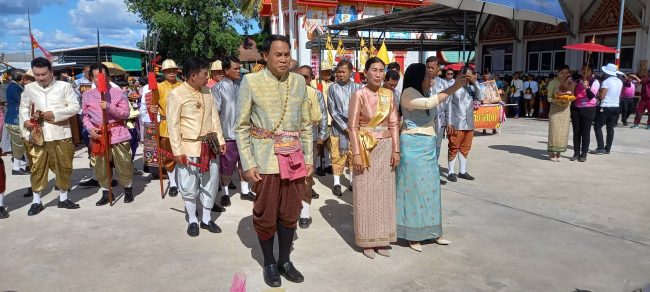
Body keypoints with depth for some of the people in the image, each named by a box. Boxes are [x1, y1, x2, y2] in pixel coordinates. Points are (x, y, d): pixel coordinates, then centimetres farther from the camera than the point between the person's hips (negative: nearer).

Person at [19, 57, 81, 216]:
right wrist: (26, 121, -9)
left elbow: (75, 107, -5)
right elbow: (23, 108, 10)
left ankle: (63, 198, 23)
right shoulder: (29, 88, 5)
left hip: (60, 133, -1)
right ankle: (36, 201, 19)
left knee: (64, 166, 8)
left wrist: (54, 114, -14)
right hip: (37, 134, 1)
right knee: (37, 167, 6)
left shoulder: (64, 86, -1)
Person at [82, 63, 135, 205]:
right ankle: (106, 193, 22)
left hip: (117, 132, -3)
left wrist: (109, 107, -20)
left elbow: (125, 113, -7)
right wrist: (90, 128, -7)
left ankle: (128, 190, 20)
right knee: (100, 166, 8)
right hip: (98, 134, 3)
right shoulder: (87, 95, 5)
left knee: (123, 163, 1)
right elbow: (85, 115, 10)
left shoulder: (117, 92, -2)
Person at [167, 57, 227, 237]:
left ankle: (206, 219, 26)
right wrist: (177, 151, -14)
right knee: (189, 186, 4)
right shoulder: (176, 94, -11)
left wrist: (220, 140, 10)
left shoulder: (206, 91, 7)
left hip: (209, 145, 6)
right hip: (189, 147, -6)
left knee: (210, 183, 12)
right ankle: (192, 221, 22)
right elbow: (173, 125, -11)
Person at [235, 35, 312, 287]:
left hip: (294, 158, 3)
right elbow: (241, 126, -3)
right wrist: (248, 164, -9)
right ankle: (269, 264, 27)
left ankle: (285, 261, 30)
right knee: (265, 214, 8)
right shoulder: (251, 81, -4)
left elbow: (306, 124, 11)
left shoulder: (299, 81, 6)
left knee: (290, 214, 11)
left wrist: (308, 158, 8)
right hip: (266, 159, -3)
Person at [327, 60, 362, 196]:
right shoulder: (333, 88, 0)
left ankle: (353, 180, 21)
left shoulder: (357, 87, 4)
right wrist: (344, 127, -10)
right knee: (338, 156, 2)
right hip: (338, 127, -1)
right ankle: (337, 183, 11)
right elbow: (332, 110, -4)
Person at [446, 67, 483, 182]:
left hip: (469, 124, 5)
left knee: (465, 148, 11)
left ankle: (462, 171, 21)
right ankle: (451, 172, 7)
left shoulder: (472, 88, 10)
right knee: (454, 148, 0)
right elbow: (449, 105, -7)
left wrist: (475, 83, -10)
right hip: (456, 124, -5)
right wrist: (449, 122, -11)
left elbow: (479, 98, -6)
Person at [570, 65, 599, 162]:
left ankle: (584, 154, 4)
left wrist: (587, 87, -31)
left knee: (585, 132, -1)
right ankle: (576, 153, 11)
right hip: (576, 109, 4)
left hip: (588, 109, -4)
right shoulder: (577, 82, 12)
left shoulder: (595, 82, -1)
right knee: (576, 132, 5)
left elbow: (592, 95, -14)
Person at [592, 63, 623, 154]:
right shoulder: (620, 82, 8)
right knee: (610, 127, 10)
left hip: (605, 107, -7)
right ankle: (607, 148, 12)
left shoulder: (606, 82, -15)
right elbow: (619, 96, 16)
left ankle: (601, 148, -7)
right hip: (615, 107, 7)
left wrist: (597, 95, 3)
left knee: (597, 126, 0)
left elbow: (601, 96, -16)